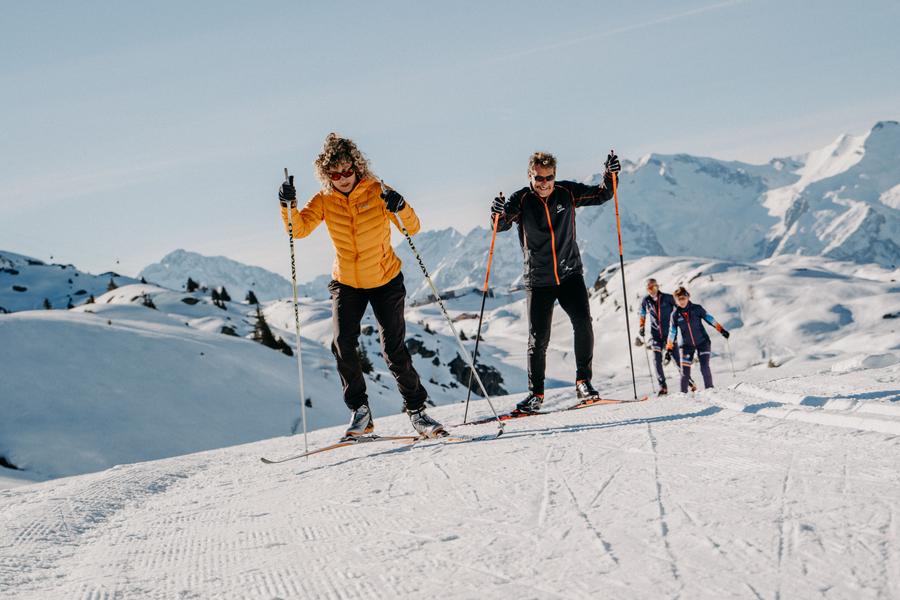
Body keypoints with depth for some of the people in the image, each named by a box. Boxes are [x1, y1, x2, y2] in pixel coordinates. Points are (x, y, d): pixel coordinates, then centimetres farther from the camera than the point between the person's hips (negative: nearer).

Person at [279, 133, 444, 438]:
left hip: (385, 281, -2)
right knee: (343, 345, -14)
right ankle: (360, 411, 0)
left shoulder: (376, 192, -14)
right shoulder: (324, 200, -7)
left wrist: (400, 208, -38)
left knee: (394, 350, -7)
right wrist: (288, 206, -36)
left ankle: (416, 410, 8)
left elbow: (412, 229, -18)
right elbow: (299, 229, -19)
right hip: (346, 283, 2)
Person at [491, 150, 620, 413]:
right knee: (538, 339, 1)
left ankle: (583, 381, -2)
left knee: (583, 323, -17)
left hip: (570, 274, 1)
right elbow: (503, 225, -23)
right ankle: (536, 393, 15)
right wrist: (499, 215, -45)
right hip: (538, 280, -1)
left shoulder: (567, 193, -3)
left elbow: (600, 195, 5)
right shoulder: (521, 200, -9)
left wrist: (610, 175, -13)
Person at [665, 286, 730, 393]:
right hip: (687, 345, 1)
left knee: (705, 368, -12)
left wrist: (722, 330, -8)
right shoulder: (675, 314, -3)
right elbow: (672, 332, 4)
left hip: (702, 342, -1)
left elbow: (709, 318, -2)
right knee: (685, 371, -1)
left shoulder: (697, 309, -7)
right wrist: (669, 349, 3)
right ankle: (683, 393, 15)